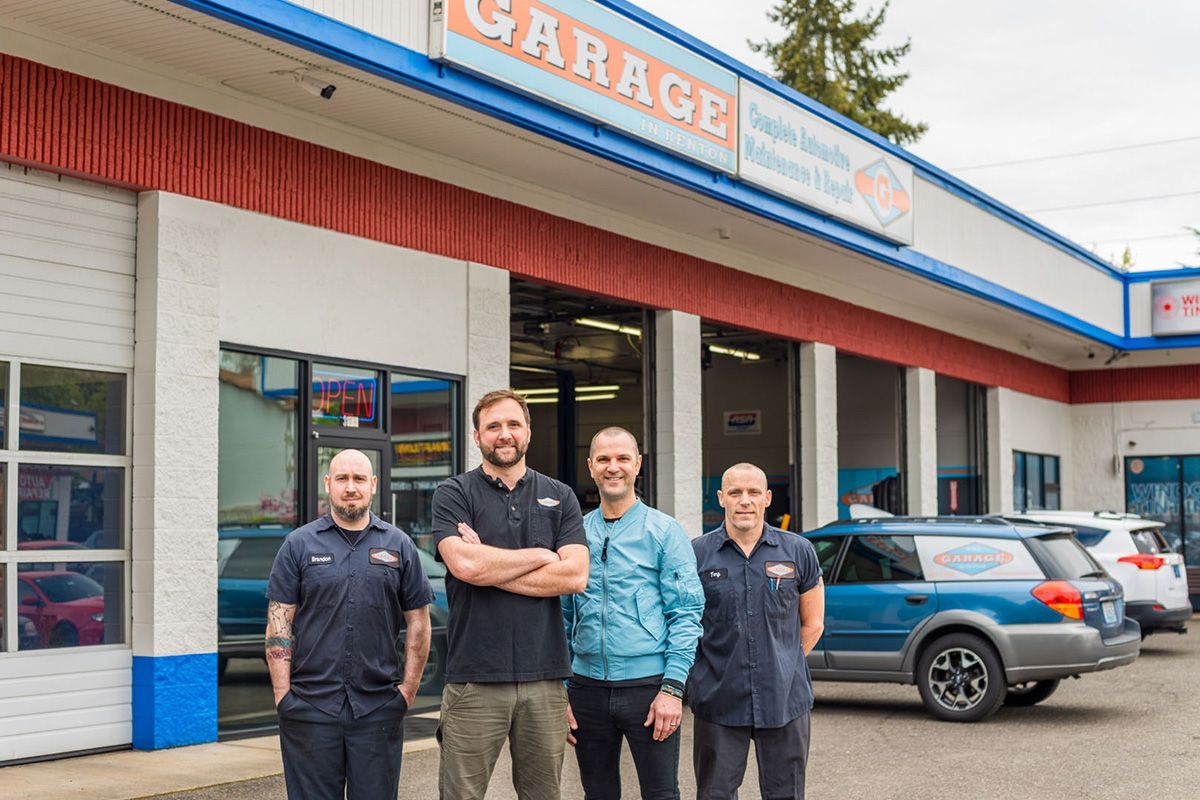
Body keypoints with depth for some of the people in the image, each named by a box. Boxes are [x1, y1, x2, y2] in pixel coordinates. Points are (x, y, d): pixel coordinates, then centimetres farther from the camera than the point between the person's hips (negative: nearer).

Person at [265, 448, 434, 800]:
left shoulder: (399, 545, 8)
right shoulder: (299, 544, 5)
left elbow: (418, 622, 9)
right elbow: (279, 624, 2)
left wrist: (408, 690, 2)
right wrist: (282, 693, -5)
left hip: (379, 707, 1)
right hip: (310, 704, -1)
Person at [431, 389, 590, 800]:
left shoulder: (559, 498, 10)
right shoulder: (454, 495, 3)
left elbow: (575, 575, -4)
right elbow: (464, 564, -15)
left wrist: (490, 568, -9)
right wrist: (540, 556, -4)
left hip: (544, 676, 3)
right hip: (475, 677, -2)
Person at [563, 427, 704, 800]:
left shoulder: (664, 532, -1)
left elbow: (686, 615, -5)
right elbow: (564, 619, 12)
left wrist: (673, 688, -14)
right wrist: (561, 693, 6)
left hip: (648, 685, -3)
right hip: (587, 686, 4)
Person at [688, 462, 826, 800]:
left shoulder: (798, 551, 4)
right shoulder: (697, 554, 0)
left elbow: (812, 624, 13)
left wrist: (782, 668, 8)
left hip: (785, 700, 1)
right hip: (718, 703, -1)